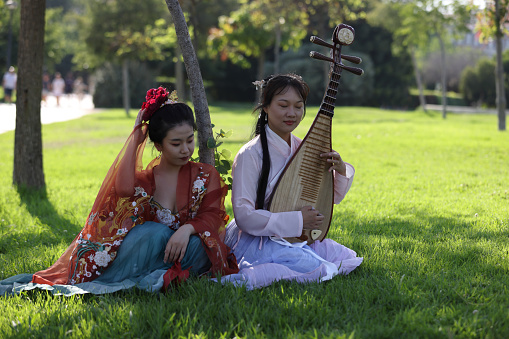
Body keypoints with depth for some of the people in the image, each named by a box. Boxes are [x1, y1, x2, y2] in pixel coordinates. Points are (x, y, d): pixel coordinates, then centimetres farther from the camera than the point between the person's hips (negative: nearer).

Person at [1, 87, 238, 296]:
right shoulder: (145, 178, 7)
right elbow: (124, 188, -19)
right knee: (155, 232, -34)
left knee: (196, 245, -35)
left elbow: (212, 216, -5)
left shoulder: (206, 176, 8)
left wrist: (188, 228, -29)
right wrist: (135, 137, -10)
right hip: (149, 246, -1)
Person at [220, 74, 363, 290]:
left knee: (347, 258, 1)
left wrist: (341, 171, -9)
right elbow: (244, 216, -22)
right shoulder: (250, 155, -17)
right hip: (254, 241, -8)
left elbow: (334, 197, 13)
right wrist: (298, 221, -22)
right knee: (319, 270, -24)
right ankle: (245, 277, -17)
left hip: (293, 239, 8)